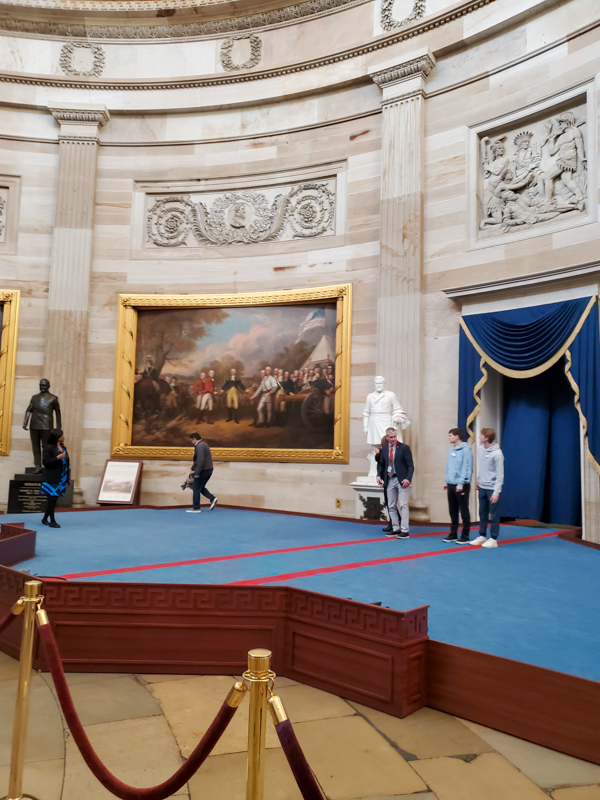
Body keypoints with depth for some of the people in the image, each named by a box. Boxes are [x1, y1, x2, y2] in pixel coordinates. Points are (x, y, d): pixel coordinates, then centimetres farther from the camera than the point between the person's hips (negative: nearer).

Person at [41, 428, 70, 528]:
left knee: (54, 499, 11)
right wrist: (58, 457, -24)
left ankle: (45, 519, 23)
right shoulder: (49, 447, -9)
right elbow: (45, 462, -13)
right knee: (52, 499, -4)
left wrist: (68, 478, 14)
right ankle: (52, 521, 3)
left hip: (62, 478, 7)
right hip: (52, 478, -7)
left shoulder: (63, 447, 13)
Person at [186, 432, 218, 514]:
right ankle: (213, 498, 9)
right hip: (208, 470, 10)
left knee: (196, 489, 0)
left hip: (204, 470, -10)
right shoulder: (203, 444, 17)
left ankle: (196, 508, 7)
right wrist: (193, 469, 20)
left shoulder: (199, 446, -17)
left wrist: (197, 473, -21)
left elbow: (200, 460, -25)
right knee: (200, 487, 20)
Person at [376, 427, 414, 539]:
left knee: (403, 505, -6)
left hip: (401, 480, -5)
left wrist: (408, 479, -19)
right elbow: (381, 464, 15)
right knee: (391, 506, 9)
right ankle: (395, 529, 17)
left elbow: (410, 465, -6)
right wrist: (379, 476, -1)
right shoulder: (384, 449, 9)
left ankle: (404, 531, -3)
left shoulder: (404, 448, -4)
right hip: (389, 480, 5)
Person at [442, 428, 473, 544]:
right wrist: (446, 481, 12)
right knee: (453, 511, 13)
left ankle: (465, 536, 8)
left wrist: (461, 483, -20)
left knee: (464, 511, 1)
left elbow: (467, 468, -17)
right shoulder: (451, 450, 13)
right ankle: (453, 534, 22)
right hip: (451, 485, 8)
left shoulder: (466, 450, -12)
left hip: (461, 486, -8)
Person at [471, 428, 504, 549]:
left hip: (492, 488, -7)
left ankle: (493, 539, 12)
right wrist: (478, 481, 17)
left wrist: (496, 492, -18)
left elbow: (500, 475, -16)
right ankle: (482, 536, 26)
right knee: (482, 513, 14)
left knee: (494, 515, 3)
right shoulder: (480, 449, 2)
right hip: (482, 487, 7)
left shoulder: (497, 453, -18)